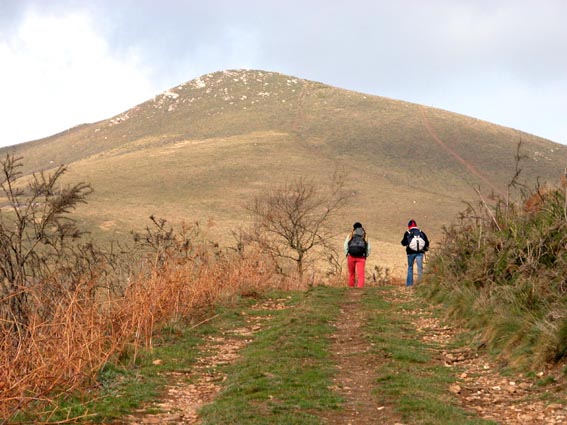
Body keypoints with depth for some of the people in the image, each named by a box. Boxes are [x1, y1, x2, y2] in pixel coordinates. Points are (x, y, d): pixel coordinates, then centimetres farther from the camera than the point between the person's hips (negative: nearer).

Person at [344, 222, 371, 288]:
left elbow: (346, 246, 0)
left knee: (351, 273, 16)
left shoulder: (350, 235, 9)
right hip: (361, 257, 0)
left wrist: (347, 255, 8)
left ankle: (351, 288, 21)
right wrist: (365, 256, 17)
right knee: (361, 274, -6)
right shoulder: (365, 236, 14)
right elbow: (368, 248, 8)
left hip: (351, 256, 0)